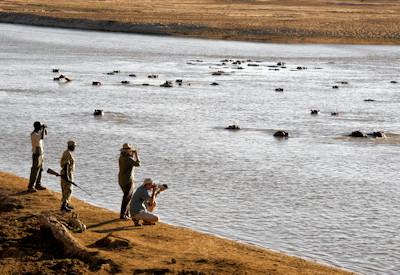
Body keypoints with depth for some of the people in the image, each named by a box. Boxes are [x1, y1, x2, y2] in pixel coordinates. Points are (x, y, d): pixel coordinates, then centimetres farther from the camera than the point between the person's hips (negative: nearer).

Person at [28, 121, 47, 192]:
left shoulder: (38, 132, 9)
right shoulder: (33, 134, -18)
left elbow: (46, 134, 25)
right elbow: (42, 137, -34)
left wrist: (45, 128, 5)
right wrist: (43, 129, -21)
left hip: (41, 154, 10)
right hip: (36, 155, -10)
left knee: (40, 170, 14)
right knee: (35, 171, -9)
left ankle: (38, 185, 22)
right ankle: (31, 187, -7)